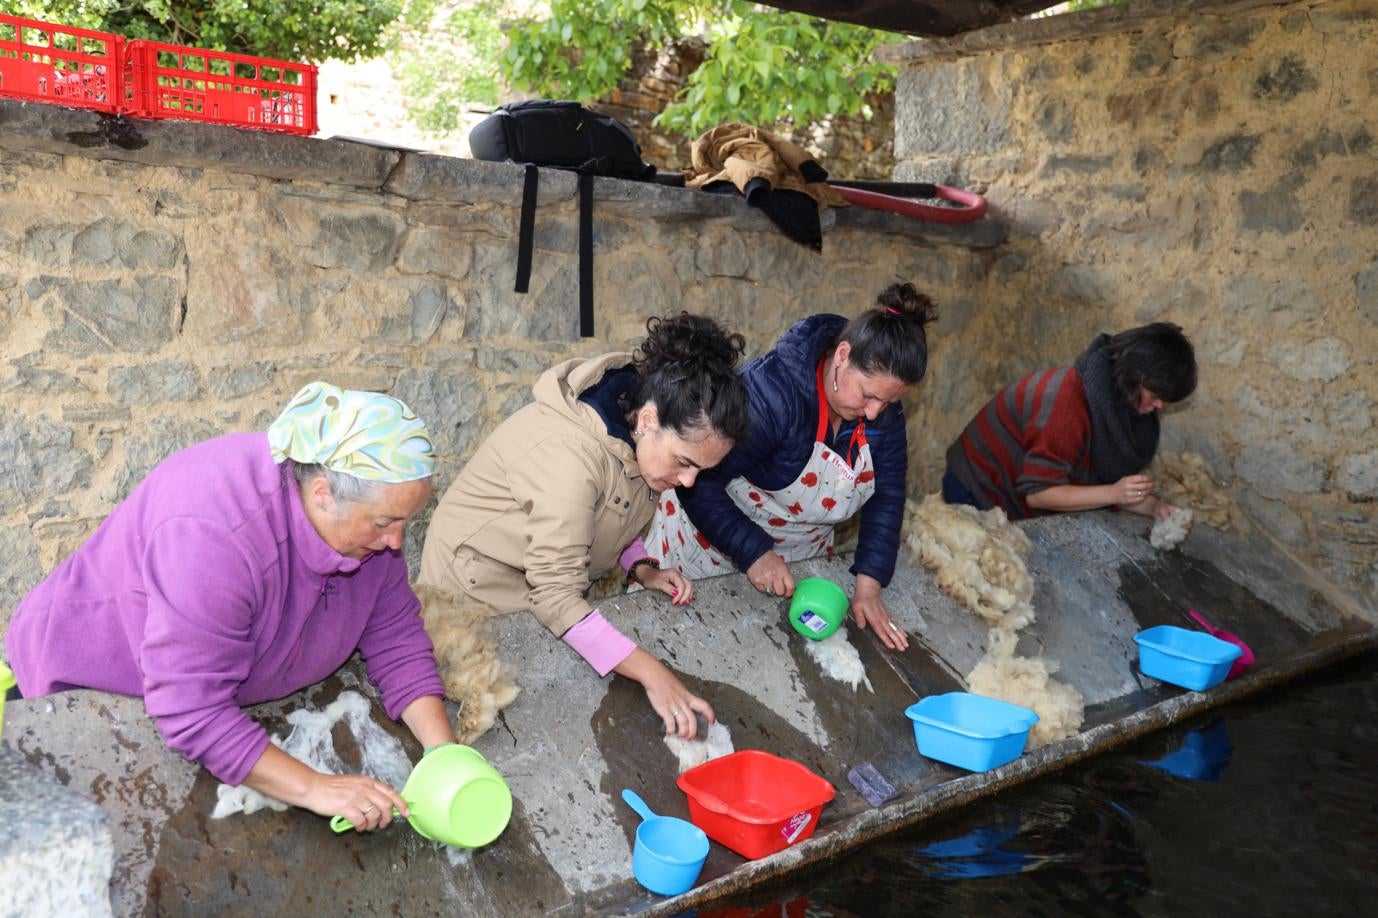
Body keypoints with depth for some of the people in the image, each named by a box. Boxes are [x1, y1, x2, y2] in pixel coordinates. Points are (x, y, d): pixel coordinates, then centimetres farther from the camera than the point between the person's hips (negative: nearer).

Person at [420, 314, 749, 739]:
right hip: (480, 584, -7)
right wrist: (651, 672, -40)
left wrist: (641, 568, -11)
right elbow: (555, 596, -36)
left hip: (547, 577, 7)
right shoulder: (568, 453, -36)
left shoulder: (643, 437, -11)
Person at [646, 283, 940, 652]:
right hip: (713, 536, -6)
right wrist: (753, 552, -36)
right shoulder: (770, 391, -35)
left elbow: (887, 494, -8)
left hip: (803, 549, 6)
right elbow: (698, 483, -33)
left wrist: (868, 585, -15)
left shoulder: (883, 407, -13)